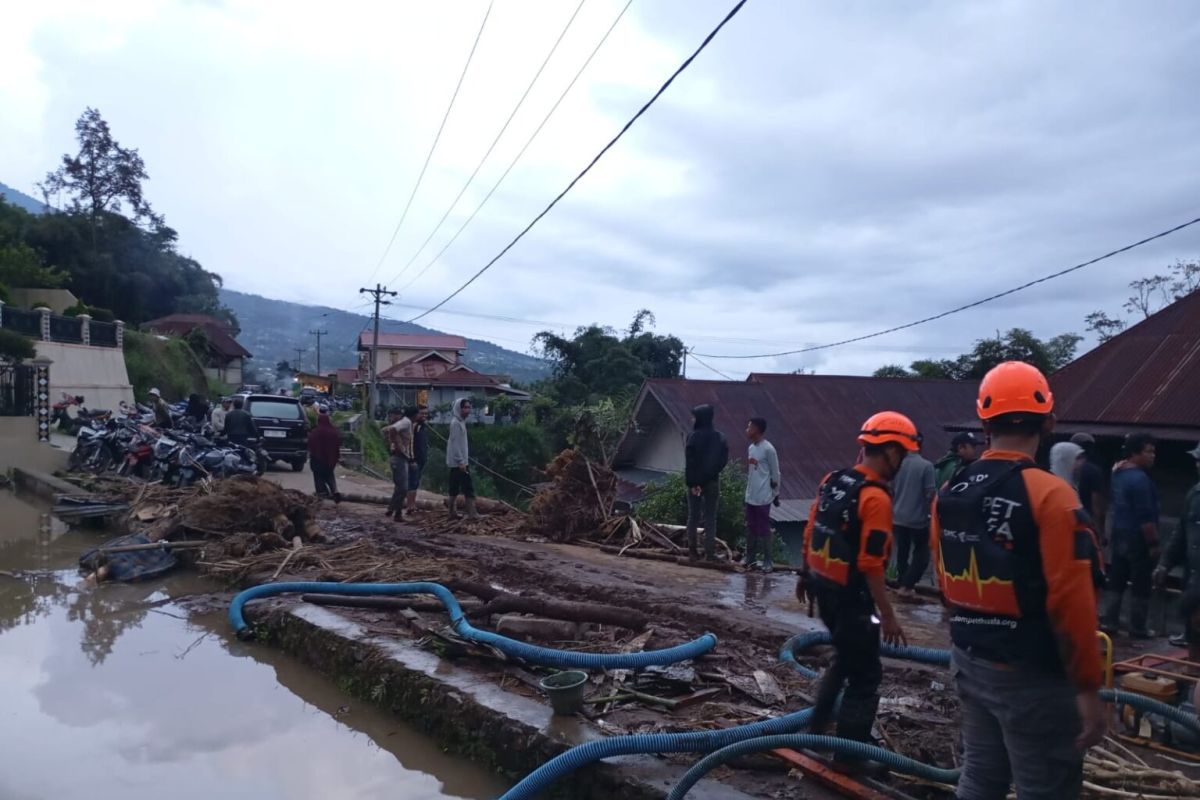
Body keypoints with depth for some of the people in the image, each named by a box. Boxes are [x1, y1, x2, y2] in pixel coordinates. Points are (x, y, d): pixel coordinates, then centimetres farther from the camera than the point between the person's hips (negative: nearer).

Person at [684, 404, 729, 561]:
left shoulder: (693, 436, -11)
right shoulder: (720, 437, 0)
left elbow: (689, 462, -14)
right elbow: (724, 459, -1)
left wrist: (691, 483, -11)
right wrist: (713, 473, 3)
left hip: (695, 481, -2)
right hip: (713, 481, 2)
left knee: (693, 516, 9)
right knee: (710, 518, 7)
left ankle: (692, 551, 12)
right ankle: (710, 552, 5)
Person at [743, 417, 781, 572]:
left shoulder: (768, 449, -15)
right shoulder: (750, 448, 9)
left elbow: (775, 473, -10)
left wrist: (776, 493, -7)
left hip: (763, 497, -7)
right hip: (750, 496, 7)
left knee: (764, 528, -1)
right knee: (750, 527, 14)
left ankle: (767, 560, 8)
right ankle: (749, 556, 24)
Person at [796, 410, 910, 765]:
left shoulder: (832, 480, 4)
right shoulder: (876, 497, -22)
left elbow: (810, 536, 11)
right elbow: (871, 566, -23)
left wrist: (805, 575, 24)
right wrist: (888, 616, -17)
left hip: (823, 587, 8)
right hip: (850, 596, -8)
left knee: (846, 657, 27)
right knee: (865, 676, 8)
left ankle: (817, 726, 35)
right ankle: (849, 755, 17)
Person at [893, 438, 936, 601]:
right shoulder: (926, 466, -15)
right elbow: (931, 493, -16)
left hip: (898, 517, 4)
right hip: (918, 519, -4)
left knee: (902, 552, 15)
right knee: (922, 554, 8)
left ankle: (903, 585, 21)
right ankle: (906, 586, 0)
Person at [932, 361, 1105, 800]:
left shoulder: (949, 494, 2)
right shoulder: (1050, 496, -19)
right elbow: (1071, 604, -21)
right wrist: (1088, 687, -12)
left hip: (970, 664, 7)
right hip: (1033, 677, -6)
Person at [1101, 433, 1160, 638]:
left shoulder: (1119, 472, 7)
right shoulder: (1139, 478, -20)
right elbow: (1146, 516, -21)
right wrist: (1153, 543, -17)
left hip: (1120, 534, 9)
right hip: (1138, 538, -9)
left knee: (1116, 581, 12)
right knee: (1141, 585, 3)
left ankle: (1109, 622, 15)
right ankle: (1137, 628, 12)